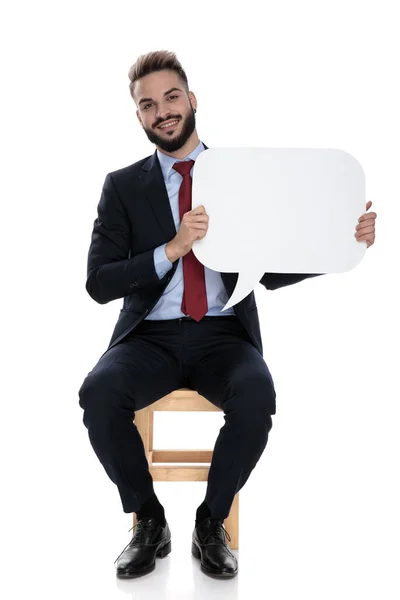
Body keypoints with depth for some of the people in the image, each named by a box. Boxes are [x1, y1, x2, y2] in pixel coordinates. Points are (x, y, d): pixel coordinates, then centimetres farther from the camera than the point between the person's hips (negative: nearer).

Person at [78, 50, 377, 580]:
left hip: (224, 336, 0)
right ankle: (149, 522, -4)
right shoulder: (123, 186, 8)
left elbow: (272, 273, 8)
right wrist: (172, 249, -16)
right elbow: (99, 283, -2)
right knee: (99, 394, -30)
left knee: (257, 396, -32)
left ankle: (211, 525, -6)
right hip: (150, 337, 1)